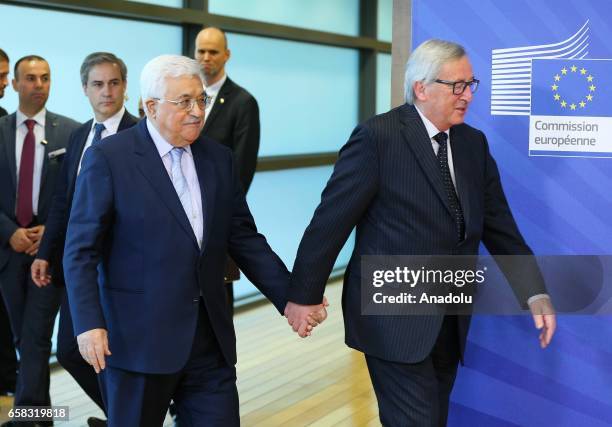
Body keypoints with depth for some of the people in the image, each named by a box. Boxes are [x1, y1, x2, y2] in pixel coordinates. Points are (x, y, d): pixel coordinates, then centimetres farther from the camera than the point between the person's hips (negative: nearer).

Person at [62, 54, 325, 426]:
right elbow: (81, 251, -8)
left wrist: (291, 296, 3)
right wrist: (90, 323, -18)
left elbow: (244, 238, 11)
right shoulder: (108, 158, -7)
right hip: (139, 338, -4)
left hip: (211, 338, 4)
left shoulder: (220, 158, 8)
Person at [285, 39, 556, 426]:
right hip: (395, 318, -7)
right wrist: (303, 295, -8)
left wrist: (535, 293, -2)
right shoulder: (377, 137, -13)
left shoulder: (474, 143, 8)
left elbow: (498, 224, 8)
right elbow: (331, 219, -11)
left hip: (449, 321, 7)